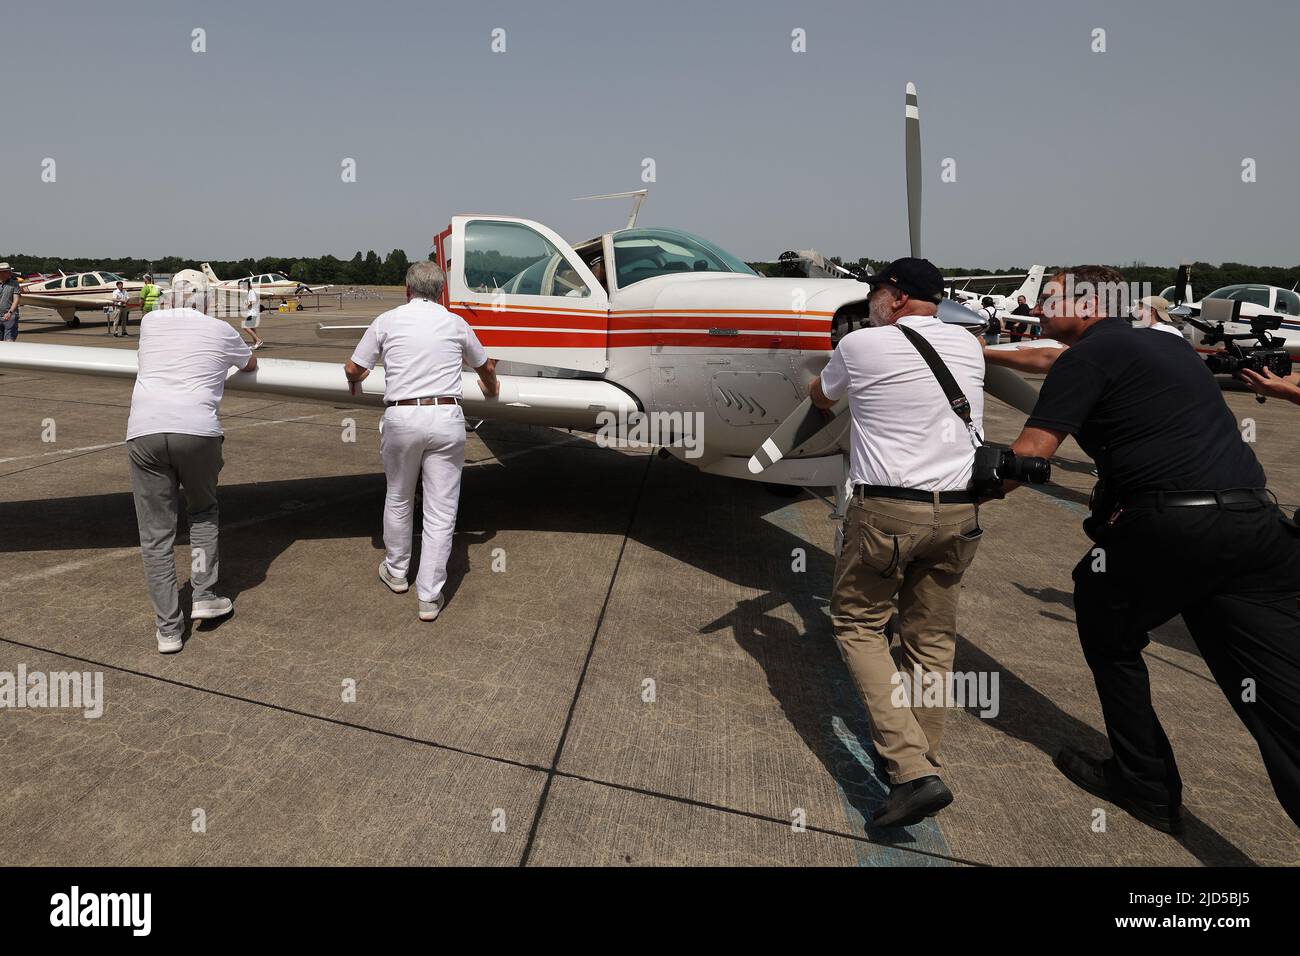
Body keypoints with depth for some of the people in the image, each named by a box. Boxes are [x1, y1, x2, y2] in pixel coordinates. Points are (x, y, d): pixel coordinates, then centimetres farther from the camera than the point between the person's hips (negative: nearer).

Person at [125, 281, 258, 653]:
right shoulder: (221, 330, 13)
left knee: (156, 535, 8)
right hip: (197, 430, -1)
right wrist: (232, 356, 57)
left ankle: (168, 628, 13)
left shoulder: (150, 321, 18)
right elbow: (251, 366, 34)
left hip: (144, 430, 1)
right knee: (203, 511, 24)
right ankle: (204, 596, 19)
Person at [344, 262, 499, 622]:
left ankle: (396, 571, 38)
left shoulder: (388, 320, 6)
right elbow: (486, 368, 25)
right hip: (446, 418, 0)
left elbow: (353, 369, 9)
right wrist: (491, 390, 47)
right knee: (441, 510, 4)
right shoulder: (456, 324, 9)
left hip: (401, 417, 0)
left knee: (398, 498, 21)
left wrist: (355, 381, 34)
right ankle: (430, 596, 7)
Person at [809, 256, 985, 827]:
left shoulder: (861, 346, -4)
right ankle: (923, 762, 25)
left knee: (857, 625, 8)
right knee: (932, 636, 15)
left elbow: (820, 398, 16)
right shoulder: (968, 346, 11)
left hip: (887, 510, -5)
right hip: (959, 511, 5)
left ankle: (912, 770, -2)